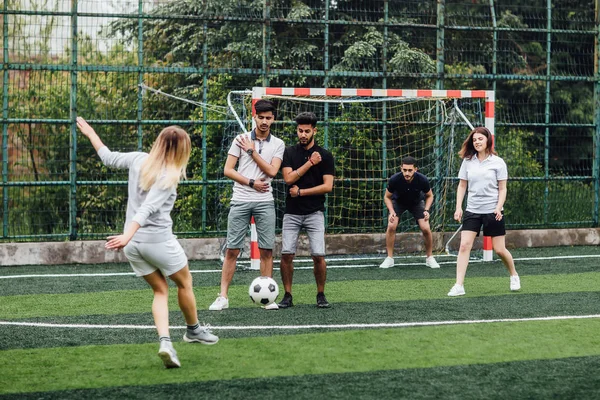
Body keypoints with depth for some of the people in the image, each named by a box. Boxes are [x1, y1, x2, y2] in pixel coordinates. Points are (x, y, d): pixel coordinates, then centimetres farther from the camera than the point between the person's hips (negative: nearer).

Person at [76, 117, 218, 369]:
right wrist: (127, 235, -35)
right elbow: (148, 208, -26)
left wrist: (89, 133, 32)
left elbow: (108, 157, 17)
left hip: (133, 243, 6)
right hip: (158, 240, -6)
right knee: (184, 283, 19)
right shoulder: (169, 176, -16)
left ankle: (165, 341, -6)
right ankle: (193, 330, 37)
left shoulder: (139, 160, 1)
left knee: (160, 291, 14)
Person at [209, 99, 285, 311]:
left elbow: (272, 171, -7)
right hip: (240, 200, -1)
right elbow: (228, 170, 0)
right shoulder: (241, 139, 4)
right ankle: (223, 297, 0)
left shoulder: (278, 144, 7)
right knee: (232, 250, -2)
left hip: (265, 202, 1)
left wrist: (252, 151, -7)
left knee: (266, 250, 1)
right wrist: (251, 183, -8)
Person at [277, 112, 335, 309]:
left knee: (318, 255, -9)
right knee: (286, 254, -6)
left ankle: (321, 295, 8)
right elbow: (289, 178, -8)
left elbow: (328, 186, -6)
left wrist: (301, 192, -8)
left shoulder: (325, 155, 1)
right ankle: (287, 296, 7)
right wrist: (310, 163, -11)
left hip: (314, 213, -1)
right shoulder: (289, 153, 6)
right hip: (292, 212, 1)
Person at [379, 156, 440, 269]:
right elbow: (387, 197, -13)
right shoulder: (394, 179, -32)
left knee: (426, 228, -16)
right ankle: (389, 258, -8)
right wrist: (392, 211, -29)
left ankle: (429, 258, 5)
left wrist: (426, 210, -24)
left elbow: (429, 196, -8)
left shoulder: (422, 180, -30)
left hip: (417, 202, 0)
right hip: (398, 202, 0)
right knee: (391, 226, -22)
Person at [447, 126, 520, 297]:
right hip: (472, 211, 2)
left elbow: (502, 189, -1)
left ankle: (514, 276, 30)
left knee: (499, 249, 3)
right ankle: (459, 286, -13)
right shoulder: (467, 161, 5)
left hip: (492, 211, -2)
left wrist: (499, 207, -14)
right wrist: (458, 207, -1)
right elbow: (462, 186, 10)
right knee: (464, 245, -12)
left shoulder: (498, 162, -2)